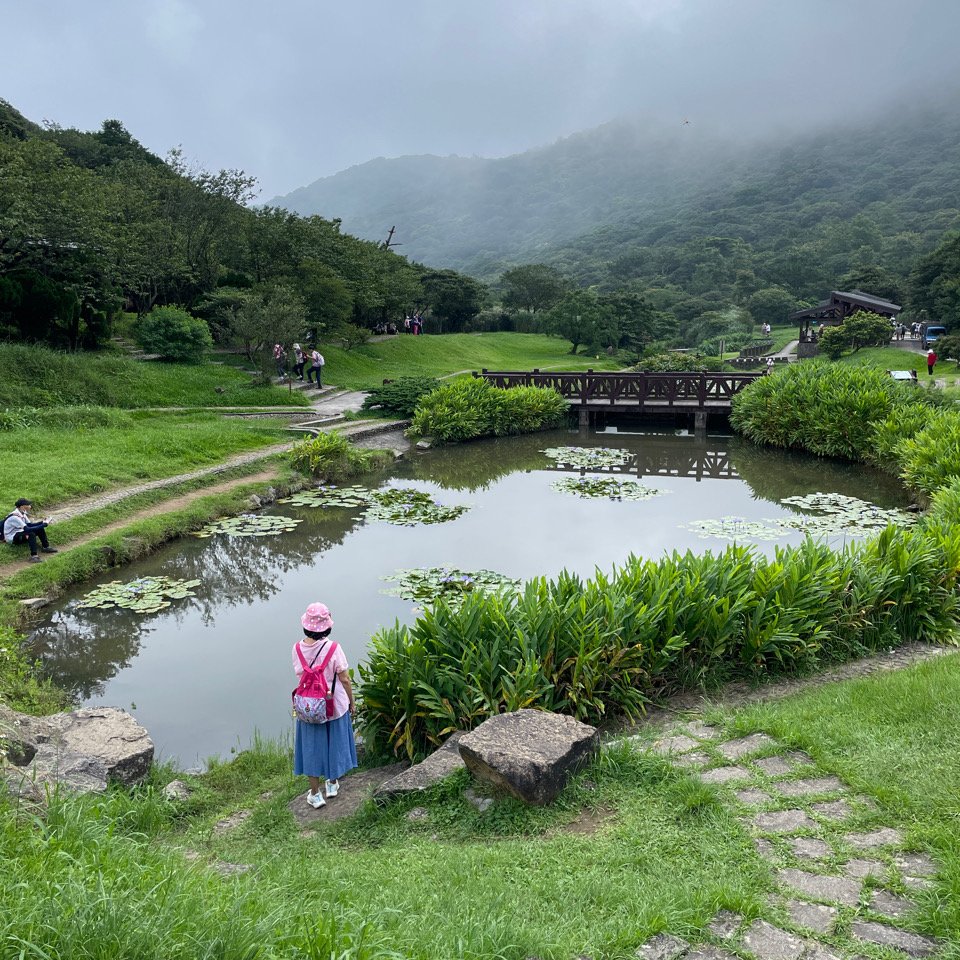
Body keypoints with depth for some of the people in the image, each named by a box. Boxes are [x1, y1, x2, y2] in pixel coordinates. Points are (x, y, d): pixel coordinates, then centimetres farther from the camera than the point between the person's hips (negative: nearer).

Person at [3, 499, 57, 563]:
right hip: (12, 538, -9)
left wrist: (42, 522, -12)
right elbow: (27, 529, -34)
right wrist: (44, 525, -31)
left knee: (40, 529, -1)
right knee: (31, 534, -33)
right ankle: (34, 555, -34)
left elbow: (30, 524, 3)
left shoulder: (22, 513, -1)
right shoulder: (14, 517, -29)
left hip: (20, 533, 9)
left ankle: (45, 547, 7)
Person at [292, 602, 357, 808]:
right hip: (335, 705, -2)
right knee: (334, 743, 20)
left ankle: (315, 794, 24)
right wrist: (351, 702, -1)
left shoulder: (297, 649, -14)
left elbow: (300, 675, -2)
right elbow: (344, 679, -13)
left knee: (311, 746, 16)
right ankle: (332, 784, 37)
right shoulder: (333, 648, -22)